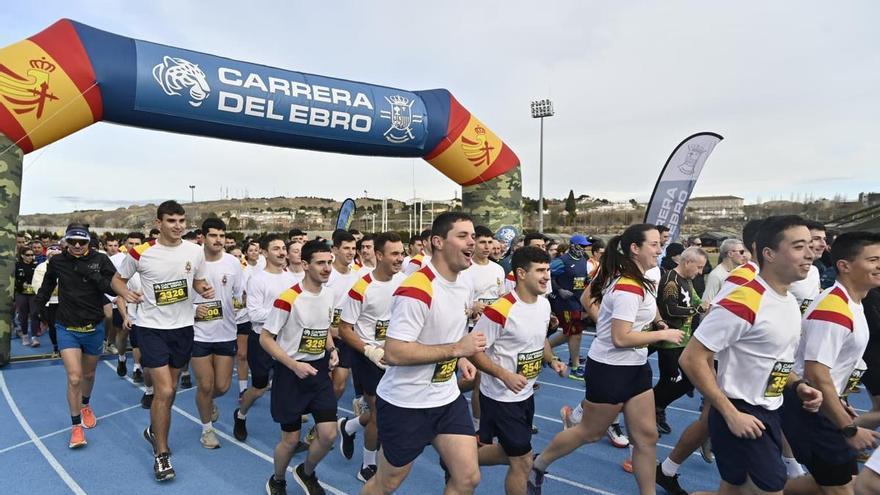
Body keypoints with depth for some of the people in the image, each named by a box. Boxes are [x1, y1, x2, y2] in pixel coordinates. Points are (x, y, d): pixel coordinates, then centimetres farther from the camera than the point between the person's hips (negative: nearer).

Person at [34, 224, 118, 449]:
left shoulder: (100, 260, -10)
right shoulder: (57, 261, -5)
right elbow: (46, 287, 14)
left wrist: (92, 275, -26)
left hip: (94, 327, 0)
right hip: (67, 328, 0)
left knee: (88, 374, 19)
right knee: (74, 378, -9)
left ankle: (85, 405, 48)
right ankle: (76, 426, 8)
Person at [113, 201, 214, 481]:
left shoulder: (195, 252, -2)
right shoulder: (140, 253, -11)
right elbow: (118, 279, 4)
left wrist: (205, 290, -10)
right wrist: (126, 293, -17)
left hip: (183, 327, 4)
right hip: (152, 327, -4)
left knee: (170, 389, 17)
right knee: (164, 390, -9)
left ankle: (154, 431, 44)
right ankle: (161, 454, 9)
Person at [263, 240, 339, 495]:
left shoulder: (330, 295, 1)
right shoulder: (288, 299, -19)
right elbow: (265, 338, -13)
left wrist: (332, 350, -1)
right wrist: (294, 366, -20)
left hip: (319, 370, 5)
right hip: (291, 372, -5)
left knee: (329, 434, 2)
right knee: (291, 438, 6)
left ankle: (306, 473, 32)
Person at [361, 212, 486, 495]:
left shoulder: (464, 286, 4)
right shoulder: (417, 290, -25)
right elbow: (393, 353, -30)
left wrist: (461, 359, 1)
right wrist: (457, 349, -28)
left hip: (447, 398, 7)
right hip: (405, 404, -7)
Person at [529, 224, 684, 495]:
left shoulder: (636, 281, 7)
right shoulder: (628, 288, -24)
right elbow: (621, 339, -28)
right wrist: (663, 334, -18)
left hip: (635, 367, 9)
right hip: (610, 370, -9)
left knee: (646, 436, 10)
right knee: (590, 433, 8)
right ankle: (537, 465, 28)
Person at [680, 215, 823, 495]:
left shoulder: (791, 303, 7)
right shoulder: (743, 303, -22)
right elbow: (691, 359, -23)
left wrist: (797, 385, 2)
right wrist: (731, 414, -21)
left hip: (769, 414, 9)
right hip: (740, 414, -9)